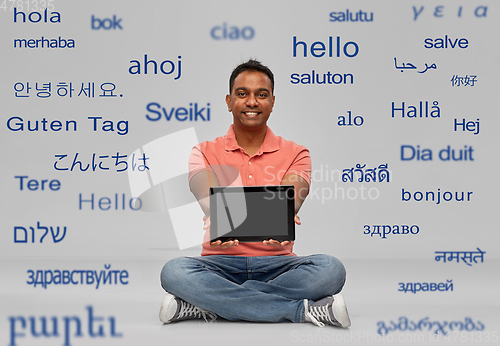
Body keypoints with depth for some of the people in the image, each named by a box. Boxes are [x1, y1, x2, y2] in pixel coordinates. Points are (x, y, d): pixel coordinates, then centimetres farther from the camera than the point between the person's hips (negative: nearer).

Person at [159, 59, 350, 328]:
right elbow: (210, 199, -10)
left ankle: (207, 306, -26)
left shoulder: (295, 154, 10)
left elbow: (292, 198, -10)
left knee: (330, 269, -30)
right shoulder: (205, 152, 9)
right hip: (221, 263, 0)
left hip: (278, 263, 0)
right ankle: (303, 310, -28)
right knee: (174, 271, -32)